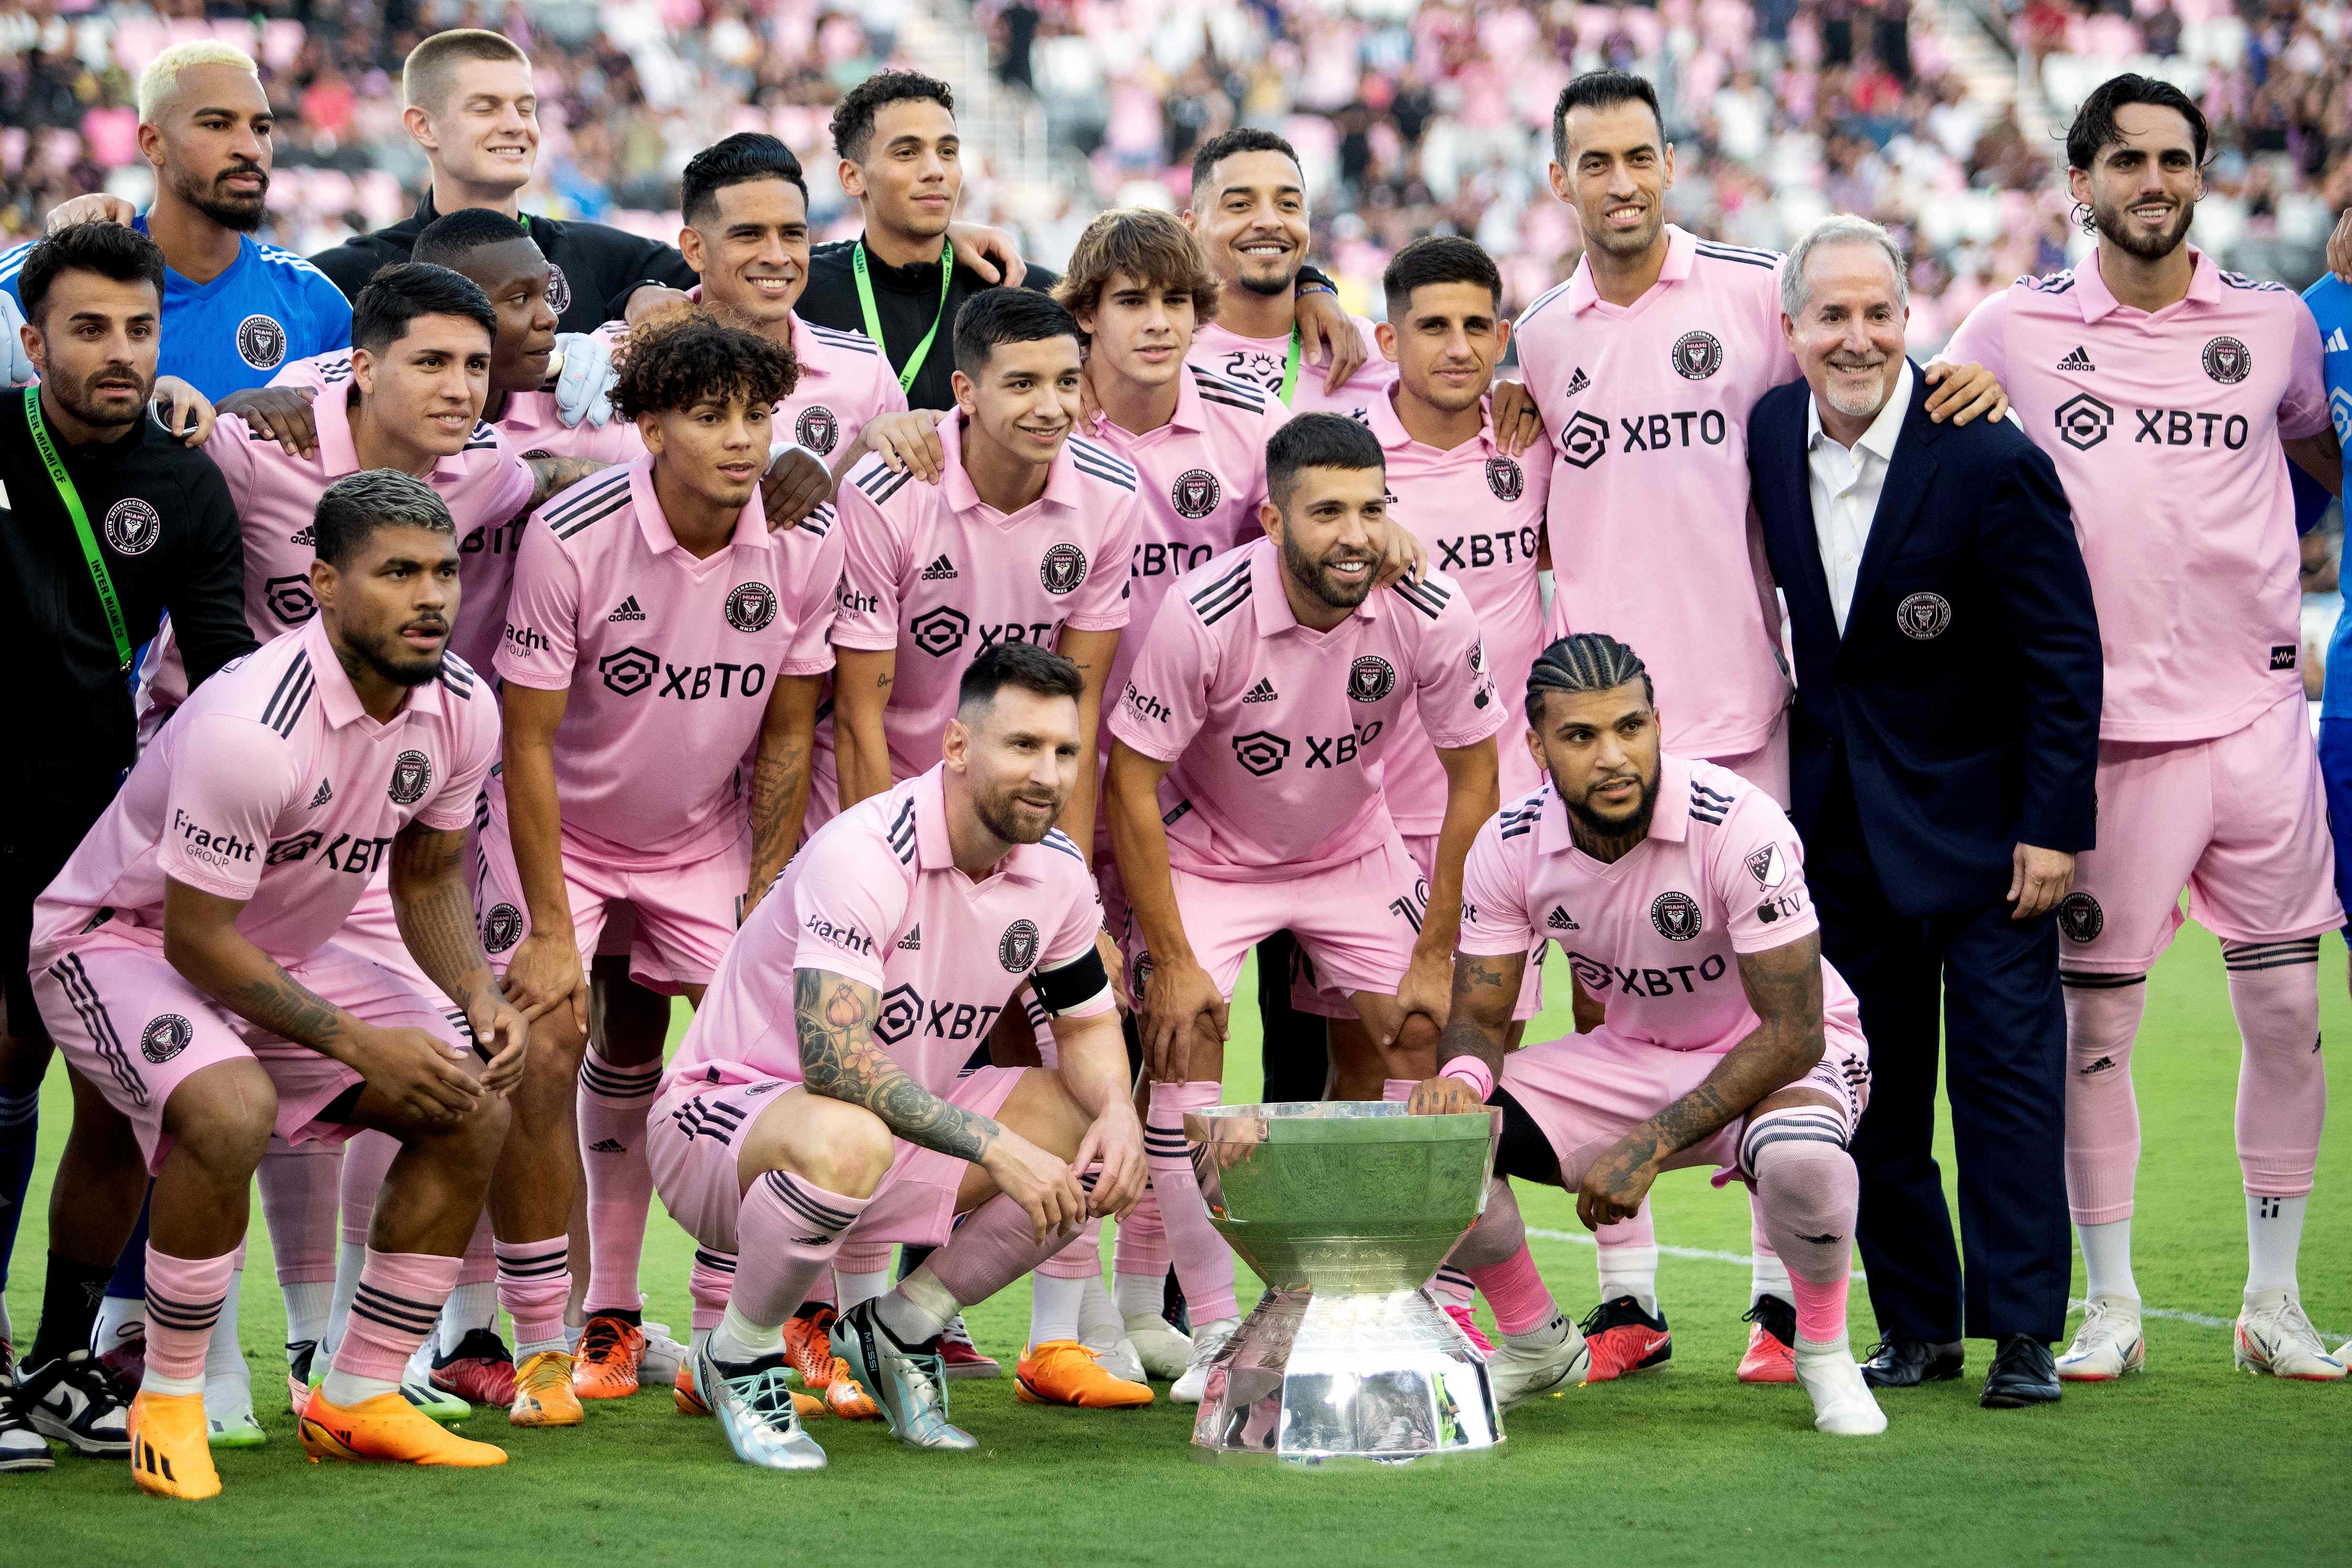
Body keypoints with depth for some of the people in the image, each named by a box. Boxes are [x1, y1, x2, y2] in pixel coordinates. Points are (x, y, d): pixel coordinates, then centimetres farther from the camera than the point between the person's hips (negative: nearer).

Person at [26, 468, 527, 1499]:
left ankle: (358, 1402, 7)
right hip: (125, 940, -8)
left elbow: (428, 878, 7)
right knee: (230, 1110, -36)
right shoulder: (251, 728, -33)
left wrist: (477, 991, -12)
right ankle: (168, 1402, -15)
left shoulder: (461, 710, -10)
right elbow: (197, 939, -26)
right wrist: (358, 1044, -25)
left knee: (474, 1110, -4)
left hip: (283, 952, 8)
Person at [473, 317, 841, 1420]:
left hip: (705, 834, 4)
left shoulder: (806, 544, -12)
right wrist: (550, 933, -19)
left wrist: (765, 909, -3)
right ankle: (540, 1347, -7)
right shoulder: (571, 539, -24)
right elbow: (529, 744, -18)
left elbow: (786, 738, -1)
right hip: (560, 829, -3)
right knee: (543, 1049, -19)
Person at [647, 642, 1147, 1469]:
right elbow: (835, 1061, -36)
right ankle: (739, 1360, -12)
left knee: (1096, 1138, -6)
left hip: (902, 1121, 8)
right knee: (846, 1140, -41)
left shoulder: (1056, 869, -4)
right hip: (726, 1114, -8)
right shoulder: (865, 851, -27)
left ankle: (901, 1330, 8)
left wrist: (1117, 1113, -12)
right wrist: (995, 1147, -36)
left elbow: (1088, 1021, 11)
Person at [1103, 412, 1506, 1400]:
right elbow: (1131, 782, -21)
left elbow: (1472, 777, -9)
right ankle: (1216, 1331, -9)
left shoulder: (1430, 614, -22)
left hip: (1353, 847, 3)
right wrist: (1171, 960, -21)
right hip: (1205, 850, -3)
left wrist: (1434, 957, -9)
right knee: (1183, 1048, -17)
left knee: (1411, 1037, -5)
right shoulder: (1204, 615, -30)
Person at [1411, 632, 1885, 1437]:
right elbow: (1479, 1016, -5)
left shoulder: (1739, 826, -30)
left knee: (1799, 1157, -41)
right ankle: (1535, 1342, 12)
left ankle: (1824, 1353, -8)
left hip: (1780, 1055, -5)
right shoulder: (1509, 846, -14)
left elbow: (1793, 1033, -29)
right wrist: (1462, 1074, -31)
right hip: (1632, 1058, 5)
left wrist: (1651, 1145, -35)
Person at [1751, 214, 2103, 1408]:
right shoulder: (1770, 437, -1)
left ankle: (2023, 1333, -1)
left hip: (1981, 814, -5)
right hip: (1841, 821, 5)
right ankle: (1917, 1324, 16)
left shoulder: (1990, 463, -17)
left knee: (2008, 1068, -5)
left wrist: (2055, 827, -15)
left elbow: (2067, 656, -13)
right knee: (1870, 1086, 7)